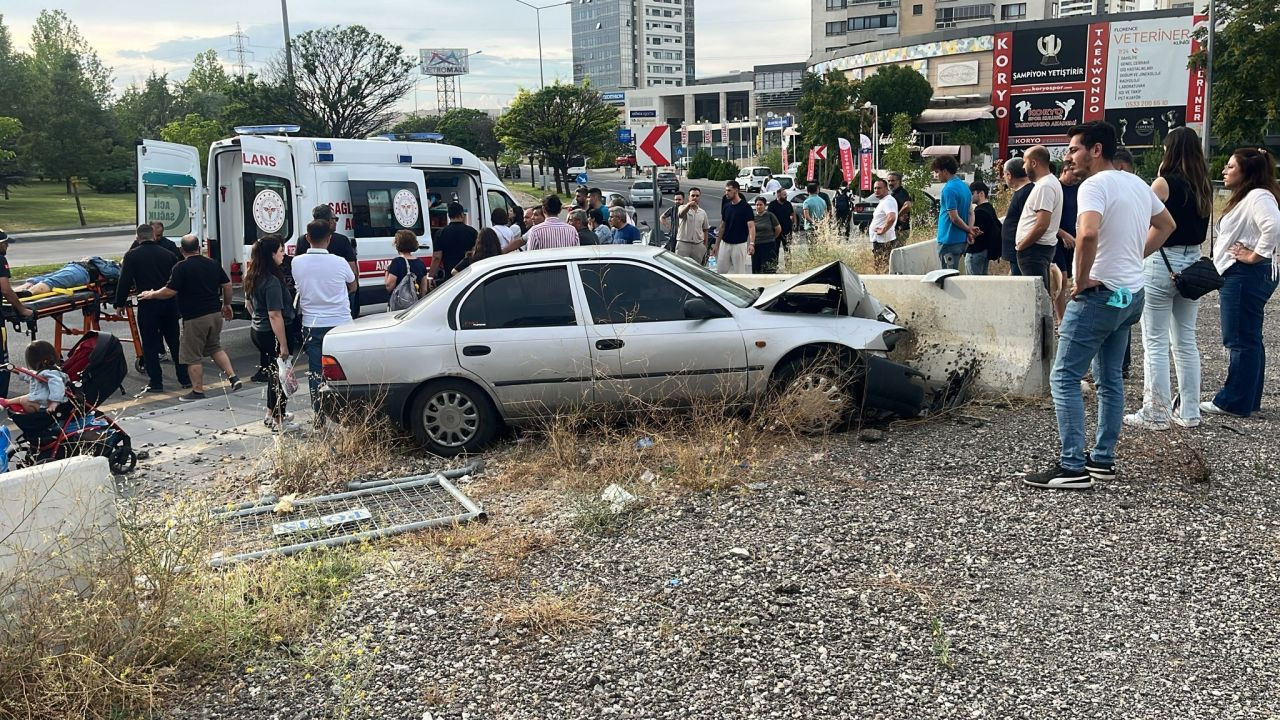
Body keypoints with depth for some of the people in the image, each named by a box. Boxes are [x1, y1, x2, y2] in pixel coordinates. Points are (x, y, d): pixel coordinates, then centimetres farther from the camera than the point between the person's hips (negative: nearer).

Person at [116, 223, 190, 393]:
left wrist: (120, 304, 2)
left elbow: (124, 282, -7)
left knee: (150, 345, 4)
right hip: (169, 303, 4)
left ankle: (155, 382, 4)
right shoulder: (168, 254, 8)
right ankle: (185, 378, 17)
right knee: (175, 341, 14)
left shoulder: (132, 256, -3)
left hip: (147, 305, -4)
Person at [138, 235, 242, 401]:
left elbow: (169, 292, -14)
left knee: (193, 356, 4)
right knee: (215, 348, 22)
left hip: (194, 318, -6)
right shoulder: (213, 263, 6)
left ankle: (198, 391, 8)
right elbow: (227, 285, 10)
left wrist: (151, 295, 4)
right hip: (215, 313, 6)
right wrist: (226, 304, 23)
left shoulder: (181, 267, -12)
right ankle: (233, 377, 11)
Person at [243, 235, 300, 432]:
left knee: (274, 371, 23)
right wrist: (283, 345, -24)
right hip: (272, 334, -9)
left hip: (257, 330, 9)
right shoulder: (272, 282, -24)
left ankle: (271, 414, 34)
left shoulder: (252, 277, 5)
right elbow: (275, 315, -26)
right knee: (281, 374, 4)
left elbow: (248, 303, 18)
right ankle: (279, 421, 13)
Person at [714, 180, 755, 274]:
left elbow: (751, 226, -18)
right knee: (720, 271, 6)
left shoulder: (745, 207, -11)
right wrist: (716, 245, 13)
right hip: (725, 244, 6)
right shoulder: (726, 207, 7)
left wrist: (751, 243, -33)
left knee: (739, 273, 0)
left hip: (739, 245, -6)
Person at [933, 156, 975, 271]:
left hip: (949, 240, -9)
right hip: (962, 240, 9)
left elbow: (954, 218, -18)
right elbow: (971, 213, 12)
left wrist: (969, 229, -5)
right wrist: (969, 231, 0)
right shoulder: (964, 186, 12)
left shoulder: (949, 189, -17)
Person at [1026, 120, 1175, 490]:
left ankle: (1072, 467, -8)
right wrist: (1134, 258, 18)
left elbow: (1088, 233, -34)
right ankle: (1103, 459, 21)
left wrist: (1081, 279, -21)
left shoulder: (1094, 185, -16)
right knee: (1110, 378, 15)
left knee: (1064, 377, -6)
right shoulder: (1137, 184, 12)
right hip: (1132, 293, 9)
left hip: (1100, 294, -9)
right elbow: (1165, 224, 26)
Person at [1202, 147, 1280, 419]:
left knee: (1241, 340, -6)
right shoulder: (1245, 198, 19)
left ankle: (1234, 402, -2)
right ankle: (1248, 400, 20)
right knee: (1248, 340, 14)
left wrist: (1256, 255, -21)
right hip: (1238, 276, 11)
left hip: (1245, 275, -11)